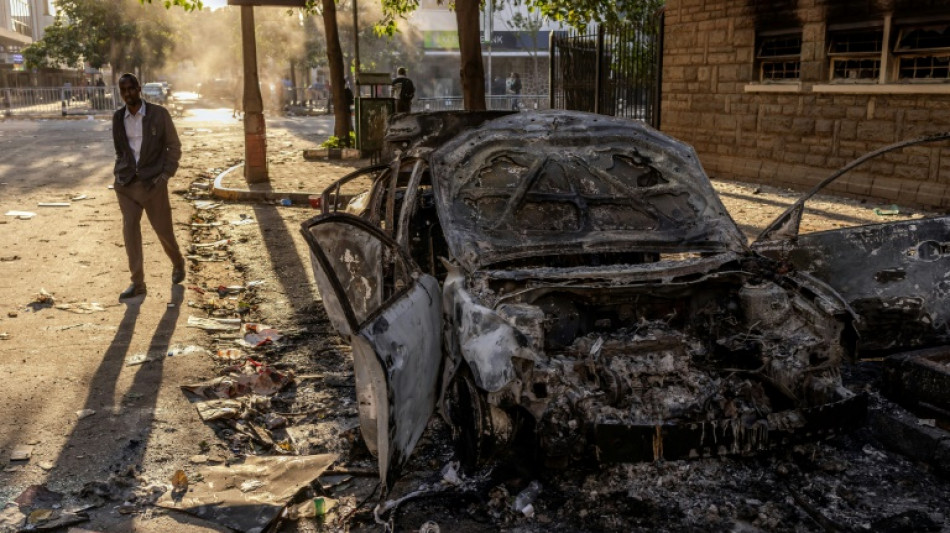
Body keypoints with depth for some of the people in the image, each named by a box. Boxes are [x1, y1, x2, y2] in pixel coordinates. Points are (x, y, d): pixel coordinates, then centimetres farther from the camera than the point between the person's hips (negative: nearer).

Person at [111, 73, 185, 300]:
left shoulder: (159, 114, -5)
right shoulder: (118, 117, 5)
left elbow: (174, 147, -1)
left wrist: (166, 175, -10)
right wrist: (121, 173, 8)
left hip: (152, 182, -3)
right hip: (126, 183, 3)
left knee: (163, 229, 5)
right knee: (130, 228, -5)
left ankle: (178, 263, 34)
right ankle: (137, 282, 1)